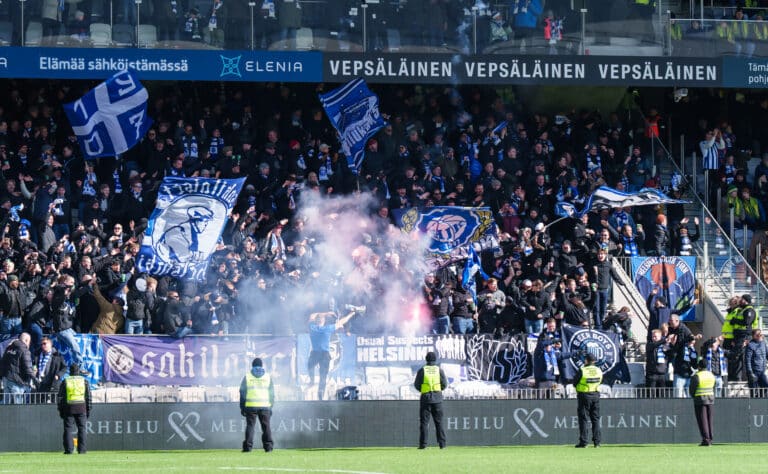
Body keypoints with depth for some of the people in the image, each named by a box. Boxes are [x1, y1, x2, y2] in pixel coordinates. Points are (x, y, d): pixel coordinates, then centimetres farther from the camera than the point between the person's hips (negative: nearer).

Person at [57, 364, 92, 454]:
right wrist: (88, 409, 10)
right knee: (82, 428, 5)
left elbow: (60, 397, 3)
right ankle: (82, 449, 1)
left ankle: (68, 449, -5)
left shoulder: (65, 381, 4)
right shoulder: (84, 381, 5)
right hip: (81, 408, 1)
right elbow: (88, 396, 4)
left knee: (68, 428, 2)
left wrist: (60, 410, 9)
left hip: (68, 408, -1)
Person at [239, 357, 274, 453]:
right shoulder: (268, 377, 8)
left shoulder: (247, 377, 4)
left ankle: (248, 446, -4)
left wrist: (242, 407, 7)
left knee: (250, 426, 1)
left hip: (250, 406, -1)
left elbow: (242, 393, 4)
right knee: (266, 426, 6)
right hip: (265, 406, 1)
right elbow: (272, 394, 9)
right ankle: (268, 446, 3)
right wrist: (271, 406, 15)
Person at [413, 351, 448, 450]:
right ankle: (442, 444, 3)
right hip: (437, 398, 1)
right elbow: (444, 384, 0)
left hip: (425, 397, -1)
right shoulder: (439, 370, 2)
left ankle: (423, 444, -6)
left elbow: (416, 384, -2)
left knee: (424, 422, 1)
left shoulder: (422, 370, -1)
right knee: (439, 422, 7)